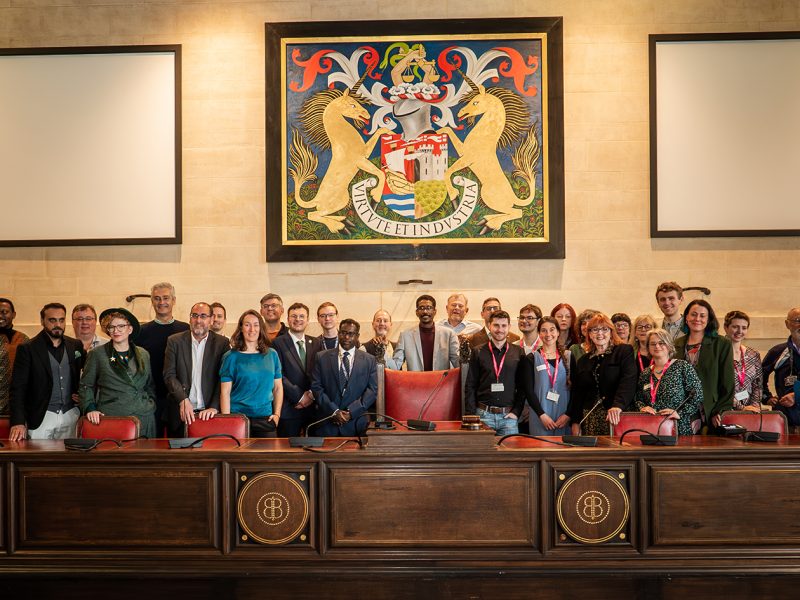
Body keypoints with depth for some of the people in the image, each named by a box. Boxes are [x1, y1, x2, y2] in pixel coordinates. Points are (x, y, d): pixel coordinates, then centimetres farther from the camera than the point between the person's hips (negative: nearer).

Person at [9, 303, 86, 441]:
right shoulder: (27, 349, -4)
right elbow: (18, 388, -7)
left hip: (70, 415, 3)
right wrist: (18, 422, -16)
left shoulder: (76, 345, 7)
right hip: (40, 417, -3)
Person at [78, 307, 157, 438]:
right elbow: (86, 385, 6)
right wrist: (90, 408, -6)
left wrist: (150, 405, 7)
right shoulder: (97, 354, 4)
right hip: (110, 418, -2)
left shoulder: (144, 354, 12)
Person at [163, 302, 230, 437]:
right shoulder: (175, 341, 4)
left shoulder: (222, 343, 0)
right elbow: (169, 375, -2)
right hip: (180, 415, 1)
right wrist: (183, 400, -16)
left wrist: (214, 407, -16)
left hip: (209, 414, -1)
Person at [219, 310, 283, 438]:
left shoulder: (272, 355, 8)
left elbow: (278, 387, 10)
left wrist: (277, 414, 1)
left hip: (266, 419, 2)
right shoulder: (231, 357, -1)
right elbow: (225, 392, -4)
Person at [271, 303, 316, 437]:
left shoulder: (314, 343, 11)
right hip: (289, 409, -4)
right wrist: (299, 397, -11)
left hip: (313, 407, 4)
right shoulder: (278, 343, -2)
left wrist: (312, 393, -9)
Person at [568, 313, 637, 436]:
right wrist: (575, 421, 8)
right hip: (589, 418, 4)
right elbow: (577, 393, 15)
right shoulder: (583, 361, 16)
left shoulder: (624, 351, 2)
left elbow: (628, 381, -13)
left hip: (616, 416, -4)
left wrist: (618, 406, -28)